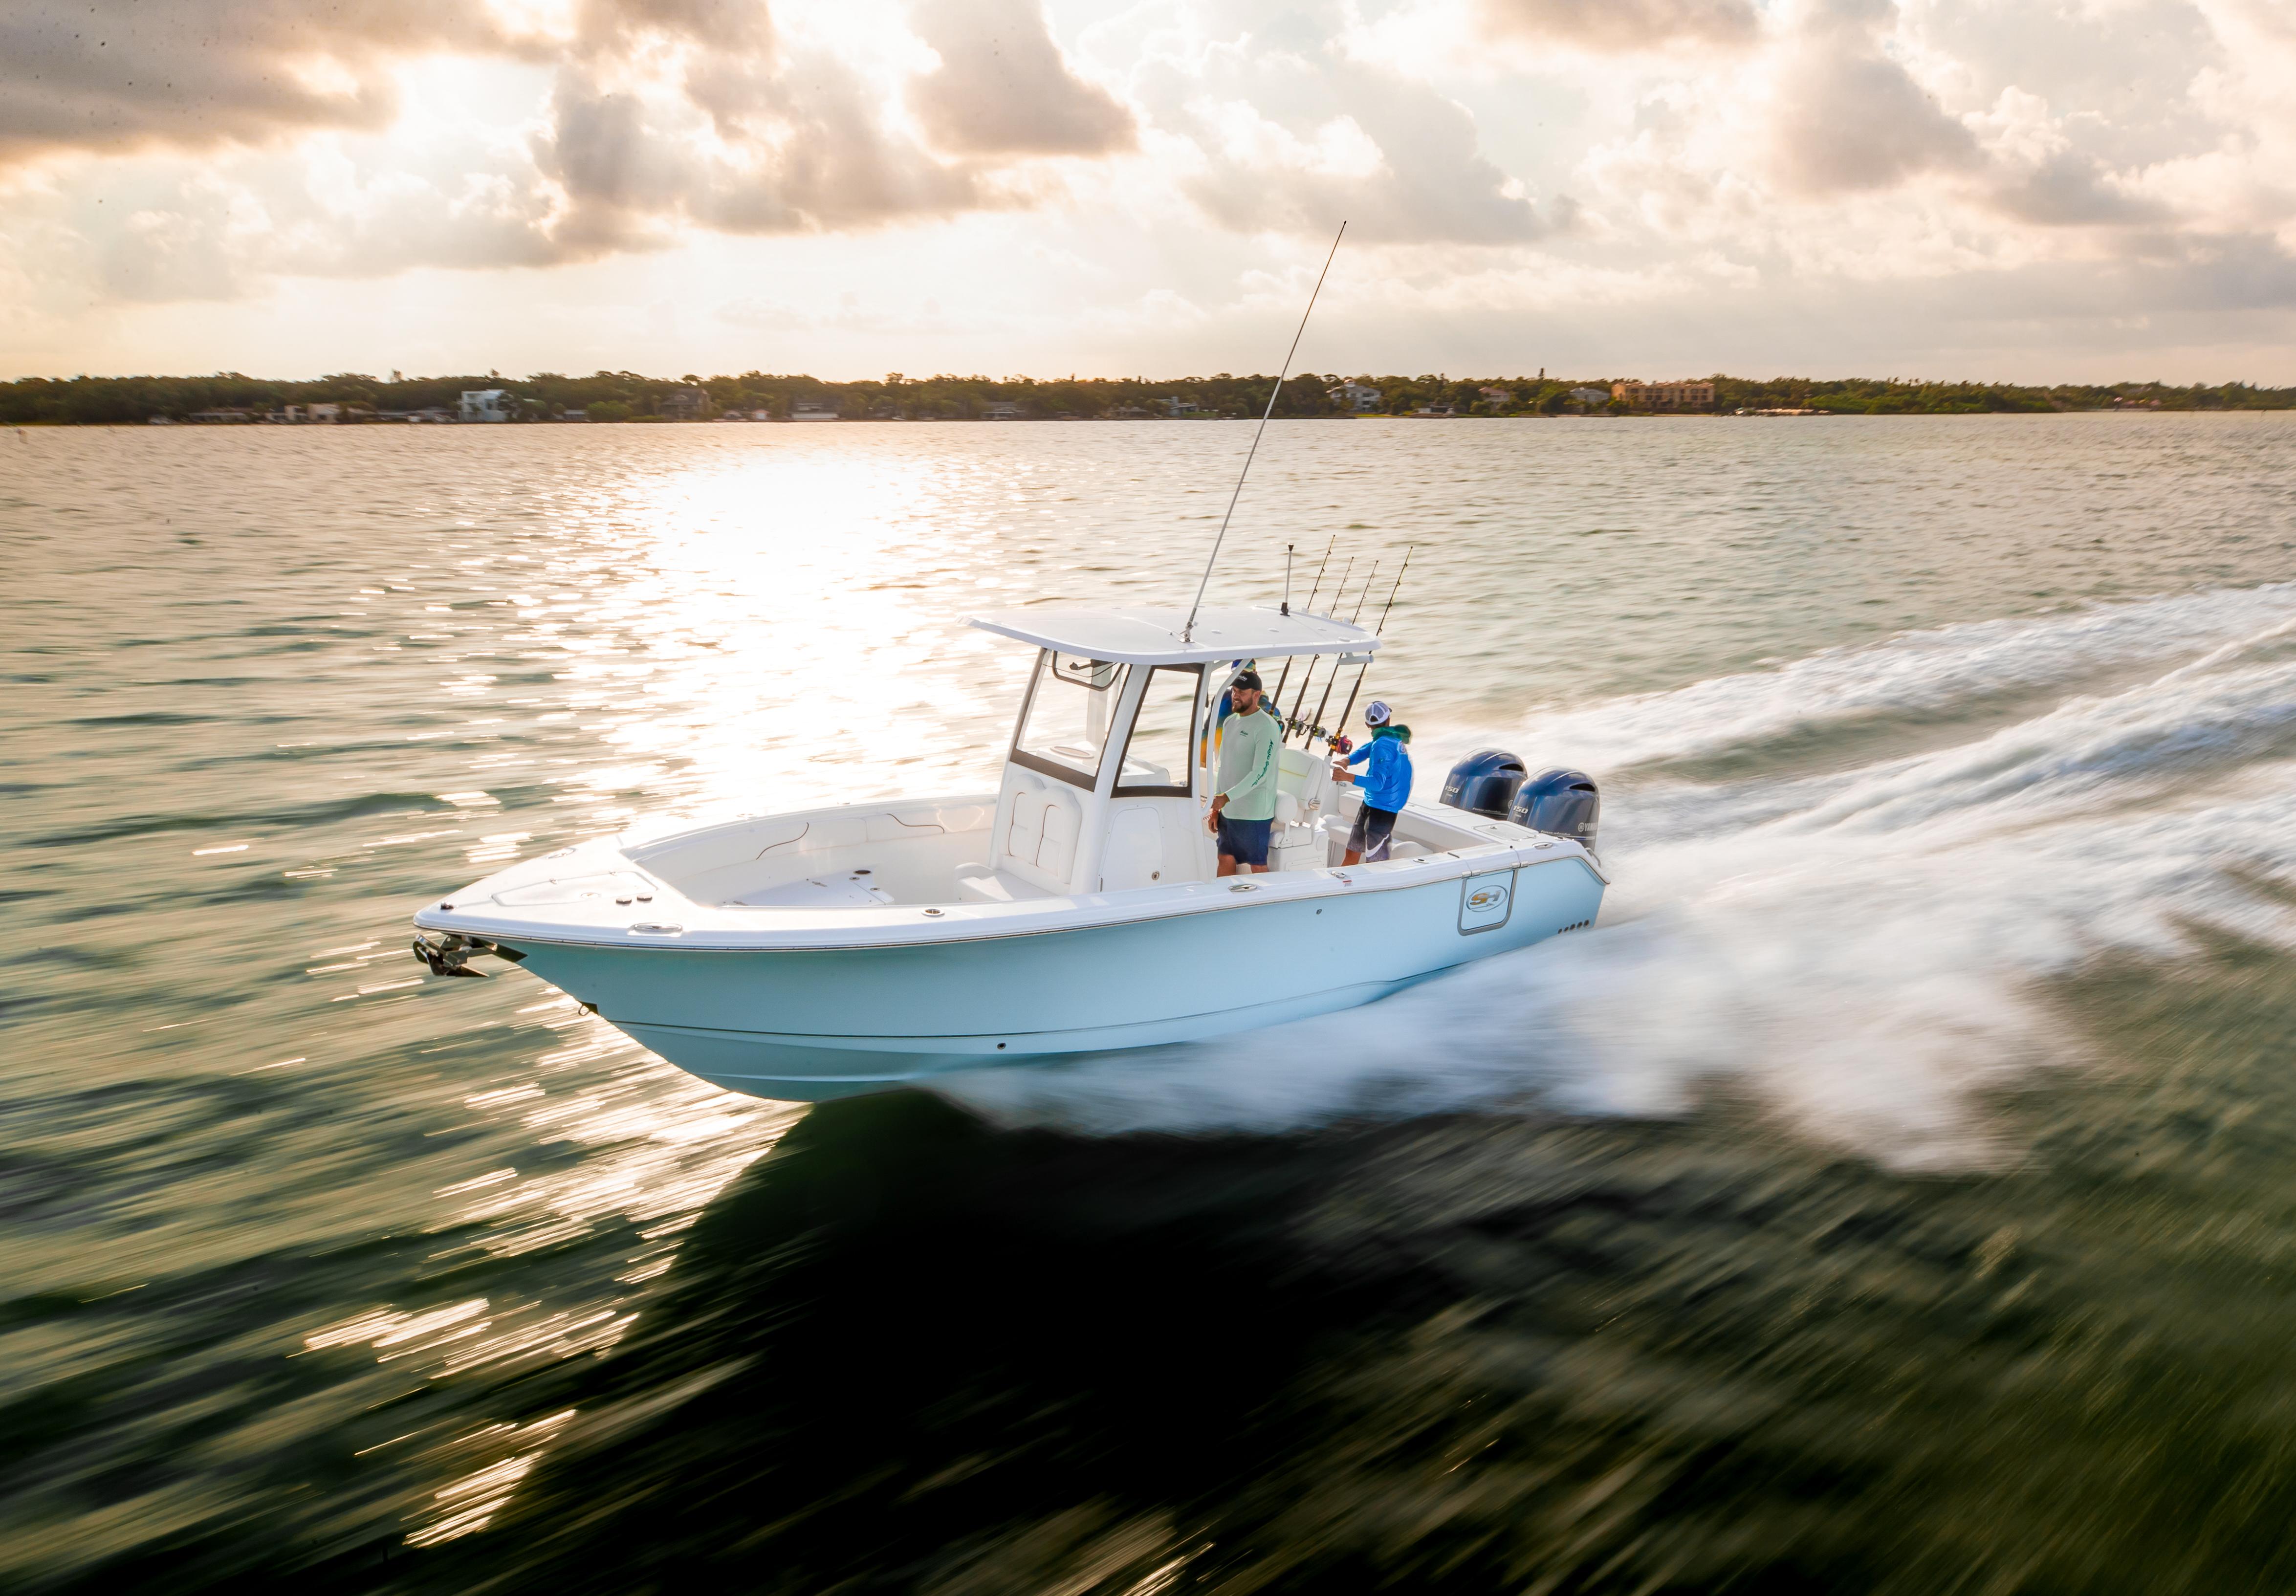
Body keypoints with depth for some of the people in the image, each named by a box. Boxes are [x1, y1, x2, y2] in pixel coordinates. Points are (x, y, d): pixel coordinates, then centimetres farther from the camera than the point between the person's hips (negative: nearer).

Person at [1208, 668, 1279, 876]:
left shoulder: (1266, 726, -14)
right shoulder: (1229, 723, 12)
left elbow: (1260, 773, -20)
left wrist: (1227, 797, -25)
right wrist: (1215, 808, 16)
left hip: (1253, 813, -8)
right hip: (1227, 811, 8)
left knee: (1258, 867, 1)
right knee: (1226, 860, 13)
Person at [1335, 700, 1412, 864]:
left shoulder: (1383, 745, -23)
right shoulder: (1395, 738, 5)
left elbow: (1378, 783, -30)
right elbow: (1368, 749, 13)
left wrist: (1348, 777, -40)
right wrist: (1348, 760, -7)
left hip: (1382, 810, -10)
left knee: (1377, 862, -8)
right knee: (1353, 852, 16)